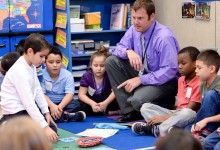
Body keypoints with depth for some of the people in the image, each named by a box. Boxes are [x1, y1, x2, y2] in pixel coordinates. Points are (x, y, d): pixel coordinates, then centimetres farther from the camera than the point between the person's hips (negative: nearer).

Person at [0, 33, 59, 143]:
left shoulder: (31, 66, 6)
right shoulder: (20, 71, -25)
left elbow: (38, 90, 9)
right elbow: (28, 101, -28)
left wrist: (46, 112, 1)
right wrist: (44, 127, -29)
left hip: (27, 108, 10)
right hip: (15, 112, -10)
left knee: (52, 128, 10)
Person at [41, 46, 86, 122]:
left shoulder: (67, 75, -6)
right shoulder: (41, 75, -9)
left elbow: (69, 94, -14)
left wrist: (60, 107, -31)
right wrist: (52, 106, -33)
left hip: (63, 103, 1)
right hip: (48, 104, 0)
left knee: (76, 104, -27)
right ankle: (65, 116, -33)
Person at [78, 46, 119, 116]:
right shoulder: (86, 76, -14)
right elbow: (81, 94, -17)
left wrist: (106, 103, -39)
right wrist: (92, 103, -35)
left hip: (106, 100, -1)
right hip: (92, 101, 1)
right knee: (83, 106, -33)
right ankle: (107, 112, -19)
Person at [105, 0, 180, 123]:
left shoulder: (164, 37, -25)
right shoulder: (134, 30, -4)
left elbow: (170, 71, -26)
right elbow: (119, 48, 5)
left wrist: (141, 79, -29)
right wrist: (128, 51, -20)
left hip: (164, 81, -8)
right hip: (142, 73, 8)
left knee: (138, 100, -35)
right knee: (111, 61, -8)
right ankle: (129, 111, -6)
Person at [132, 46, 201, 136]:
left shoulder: (199, 83, -12)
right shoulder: (181, 80, 15)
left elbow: (190, 109, -17)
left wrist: (165, 117, -18)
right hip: (176, 113, 8)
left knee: (187, 114, -42)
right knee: (146, 107, -4)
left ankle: (154, 129, -35)